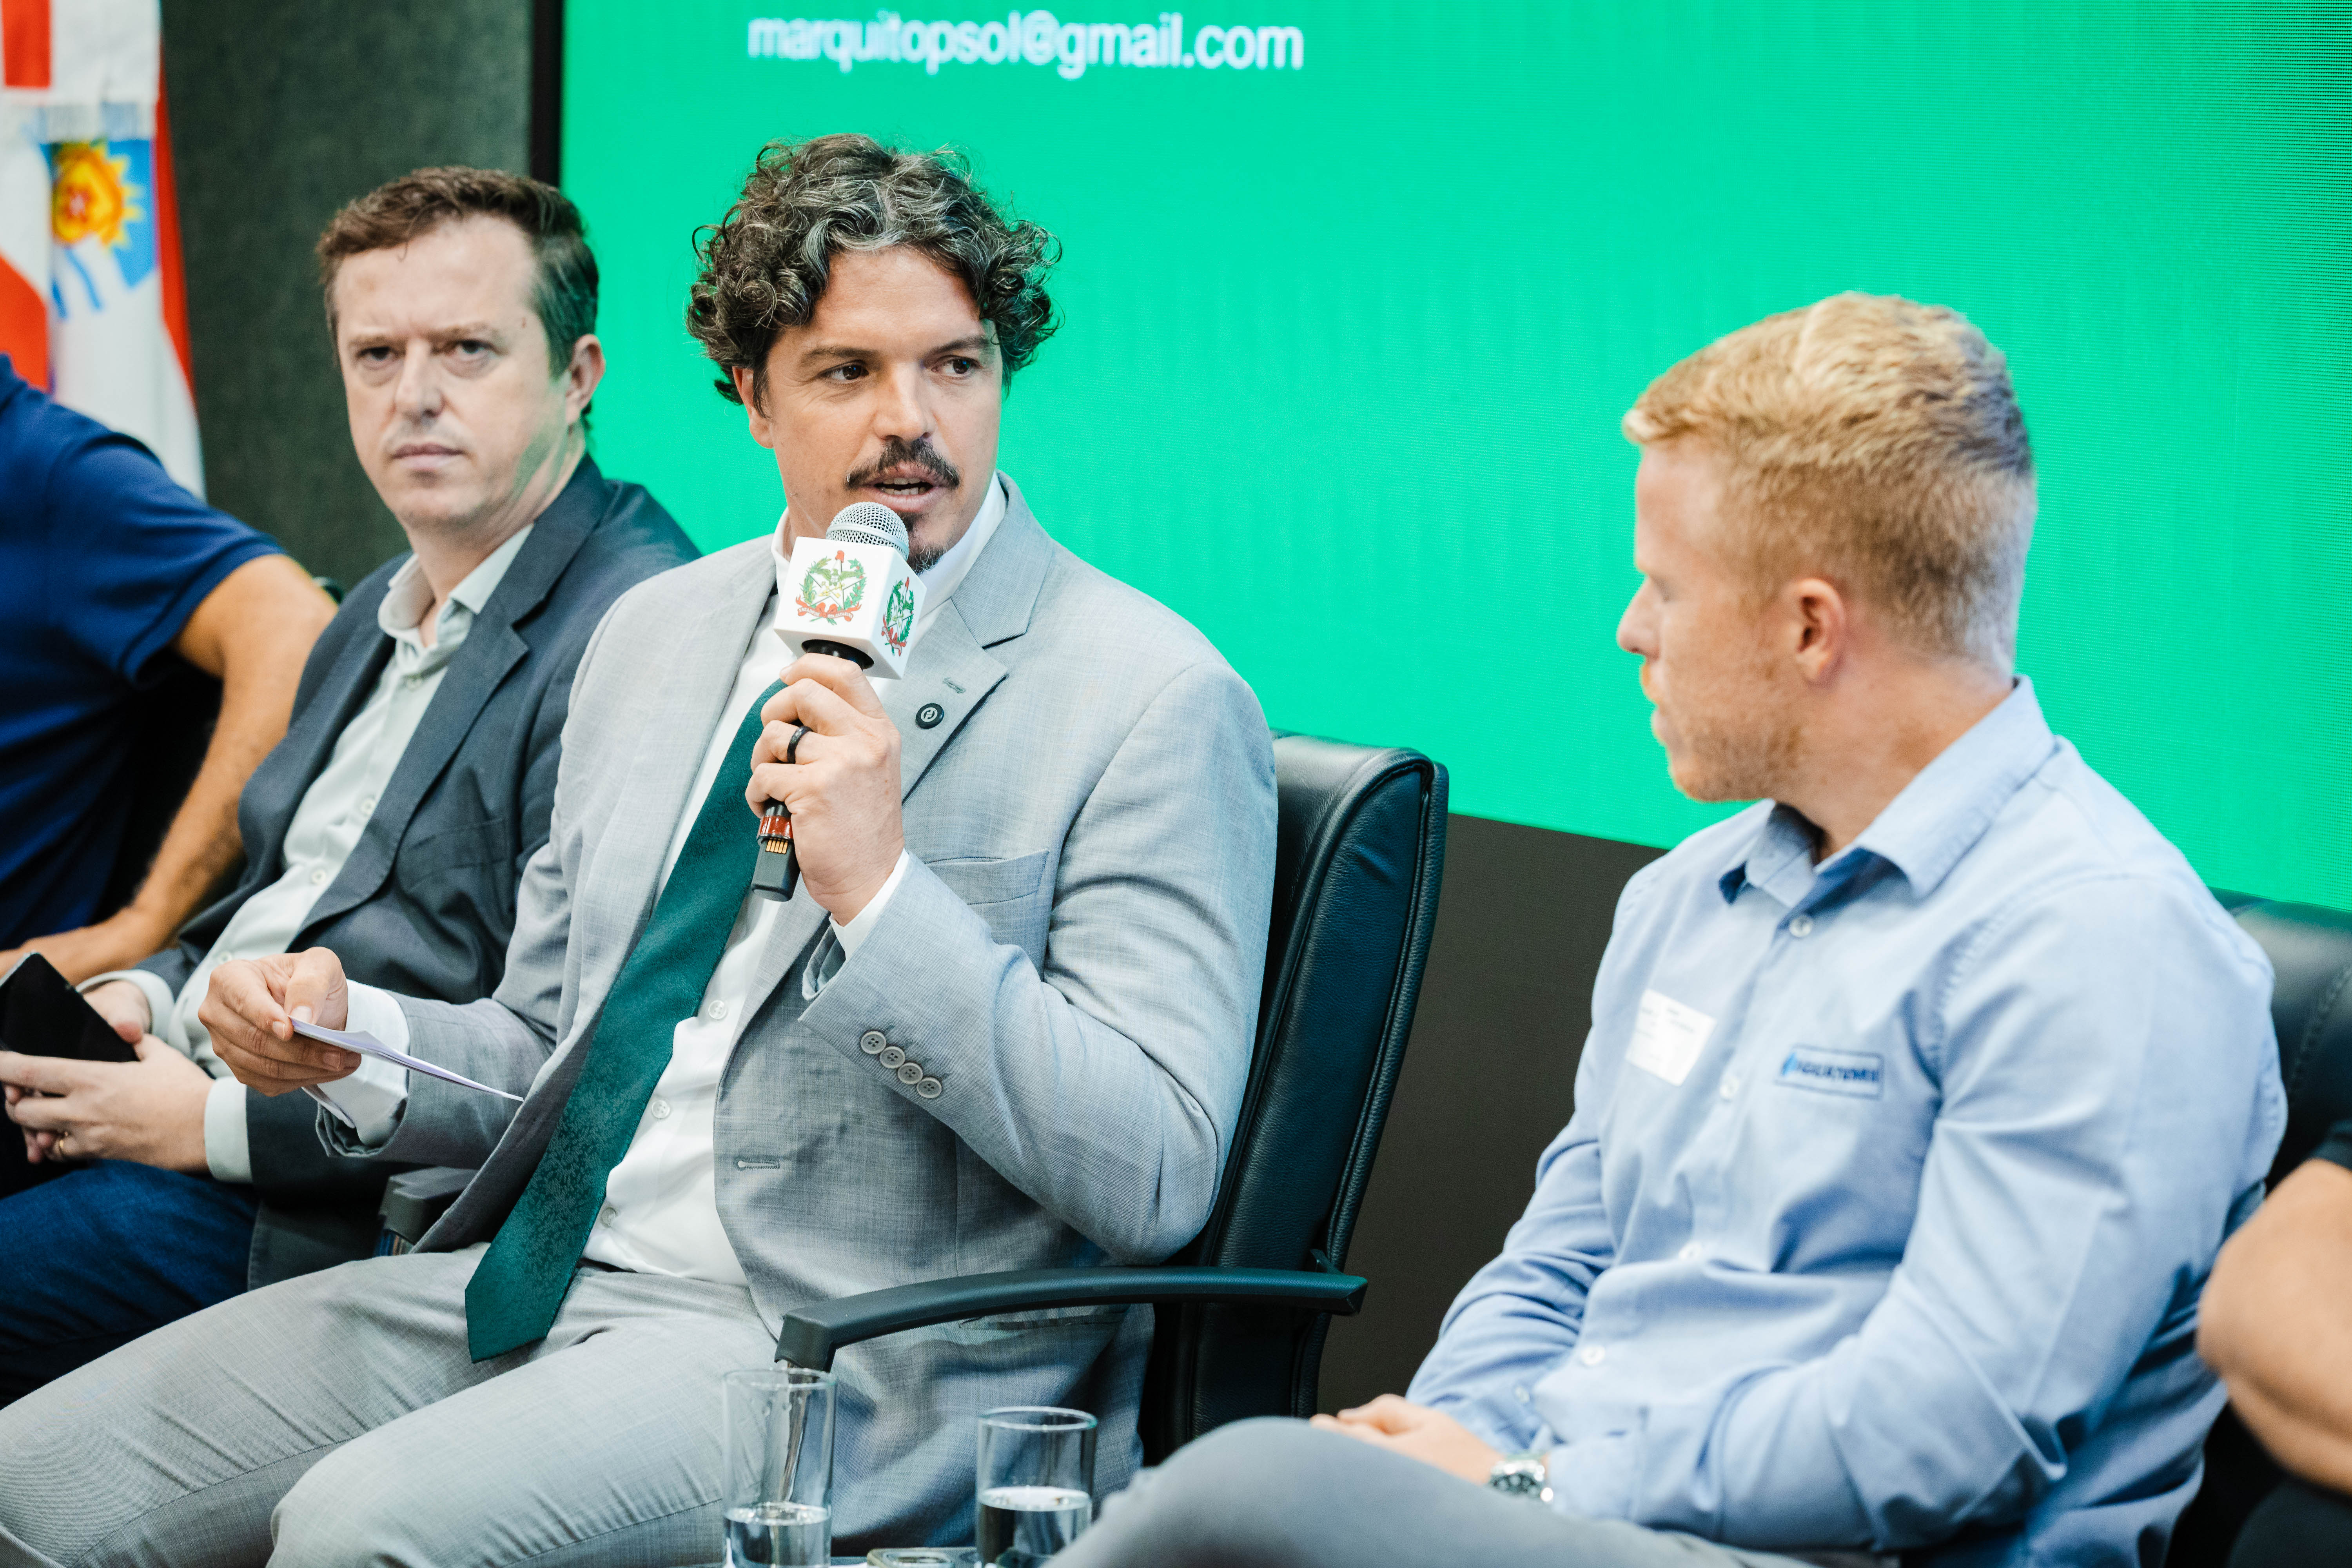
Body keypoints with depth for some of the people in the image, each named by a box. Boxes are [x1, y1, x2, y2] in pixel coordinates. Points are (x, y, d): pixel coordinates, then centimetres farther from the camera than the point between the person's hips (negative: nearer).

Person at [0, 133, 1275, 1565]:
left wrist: (879, 890, -24)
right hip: (541, 1278, 7)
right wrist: (355, 1036, 0)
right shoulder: (659, 633, 14)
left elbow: (1154, 1178, -16)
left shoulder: (1156, 703, -8)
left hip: (842, 1351, -7)